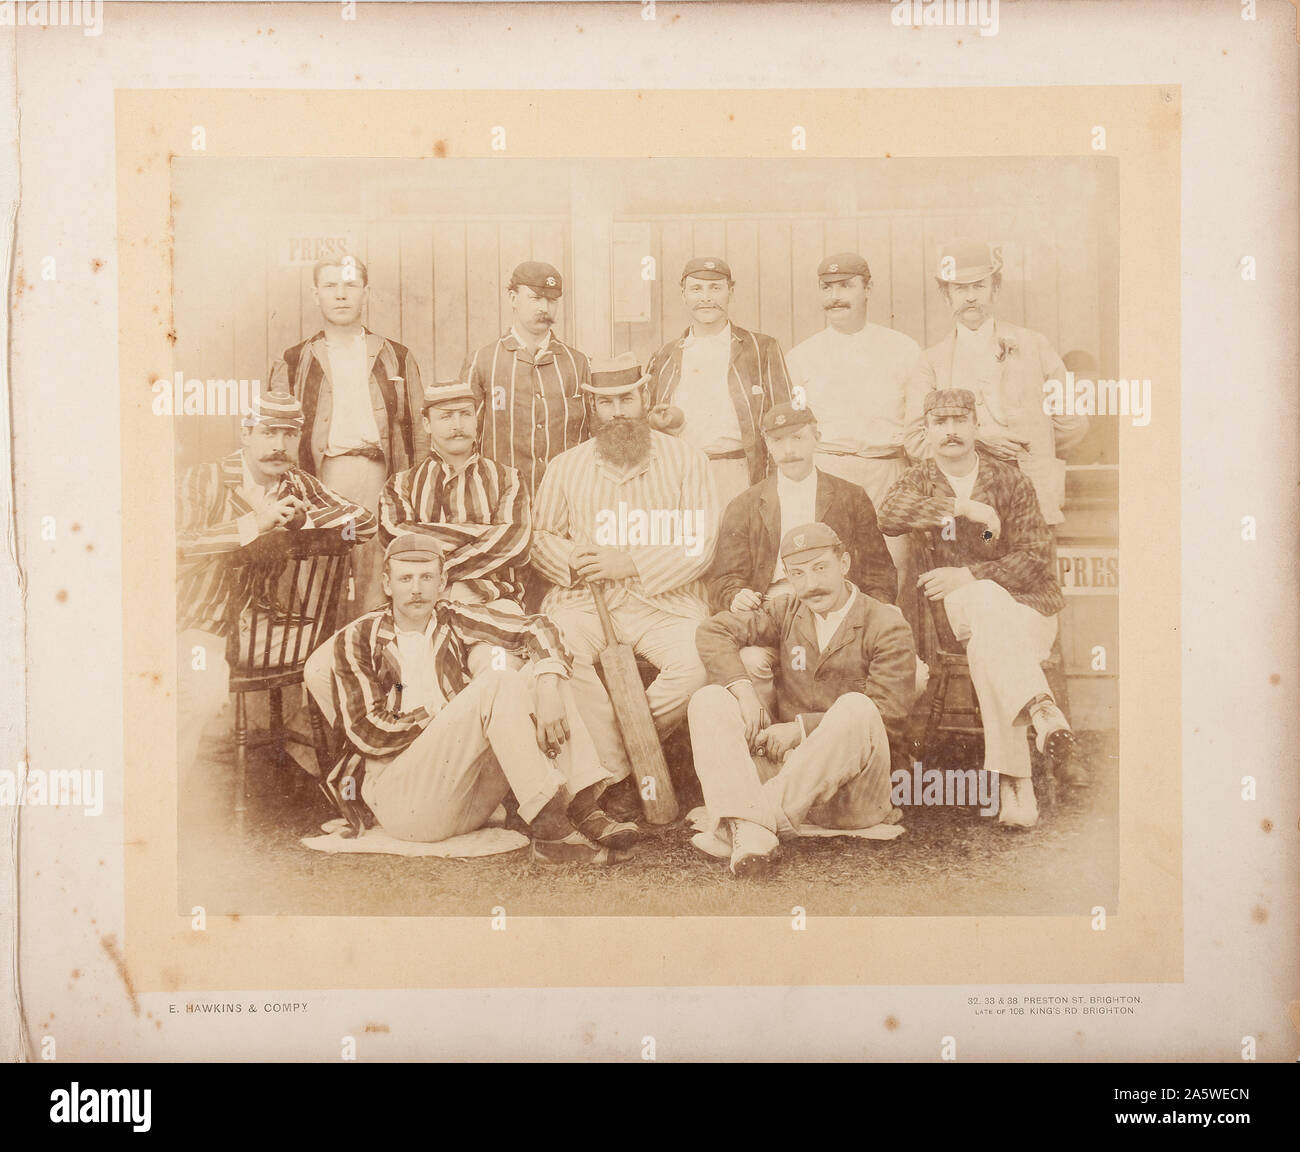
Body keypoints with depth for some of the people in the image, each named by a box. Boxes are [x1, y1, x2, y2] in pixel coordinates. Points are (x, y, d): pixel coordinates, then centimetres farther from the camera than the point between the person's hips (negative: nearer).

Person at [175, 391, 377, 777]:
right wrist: (255, 523, -29)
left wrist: (295, 521, -16)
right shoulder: (205, 480, -6)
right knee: (208, 690, -29)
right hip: (198, 625, -4)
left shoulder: (299, 487, 5)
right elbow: (177, 544, -23)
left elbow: (364, 522, -5)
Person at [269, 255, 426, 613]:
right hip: (321, 476, 0)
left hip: (381, 473, 0)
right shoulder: (292, 364, 15)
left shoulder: (397, 358, 17)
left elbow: (419, 431, 14)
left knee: (377, 585, -5)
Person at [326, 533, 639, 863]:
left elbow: (537, 628, 2)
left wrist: (549, 688, -17)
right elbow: (363, 733, -8)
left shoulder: (453, 620, 10)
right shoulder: (357, 639, -1)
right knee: (498, 684, -24)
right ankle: (549, 829, -34)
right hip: (401, 796, -5)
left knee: (539, 674, -11)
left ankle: (583, 809, -27)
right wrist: (444, 714, -8)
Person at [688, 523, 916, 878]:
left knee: (856, 707, -33)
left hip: (851, 791, -4)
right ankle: (749, 828, -39)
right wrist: (743, 690, -12)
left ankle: (766, 817, -36)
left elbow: (889, 718, -10)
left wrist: (802, 728, -14)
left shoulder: (886, 626, -2)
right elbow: (714, 631, 6)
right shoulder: (786, 613, 13)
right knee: (709, 699, -15)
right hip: (784, 762, 4)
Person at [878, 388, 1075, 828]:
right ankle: (1040, 708, -53)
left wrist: (970, 576, -15)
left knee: (986, 650, -35)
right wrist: (962, 506, -22)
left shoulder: (1010, 481, 7)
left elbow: (1035, 559, -3)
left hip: (1026, 602, 0)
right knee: (989, 602, -37)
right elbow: (889, 516, -14)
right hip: (958, 606, 1)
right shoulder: (920, 480, 12)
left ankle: (1013, 787, -44)